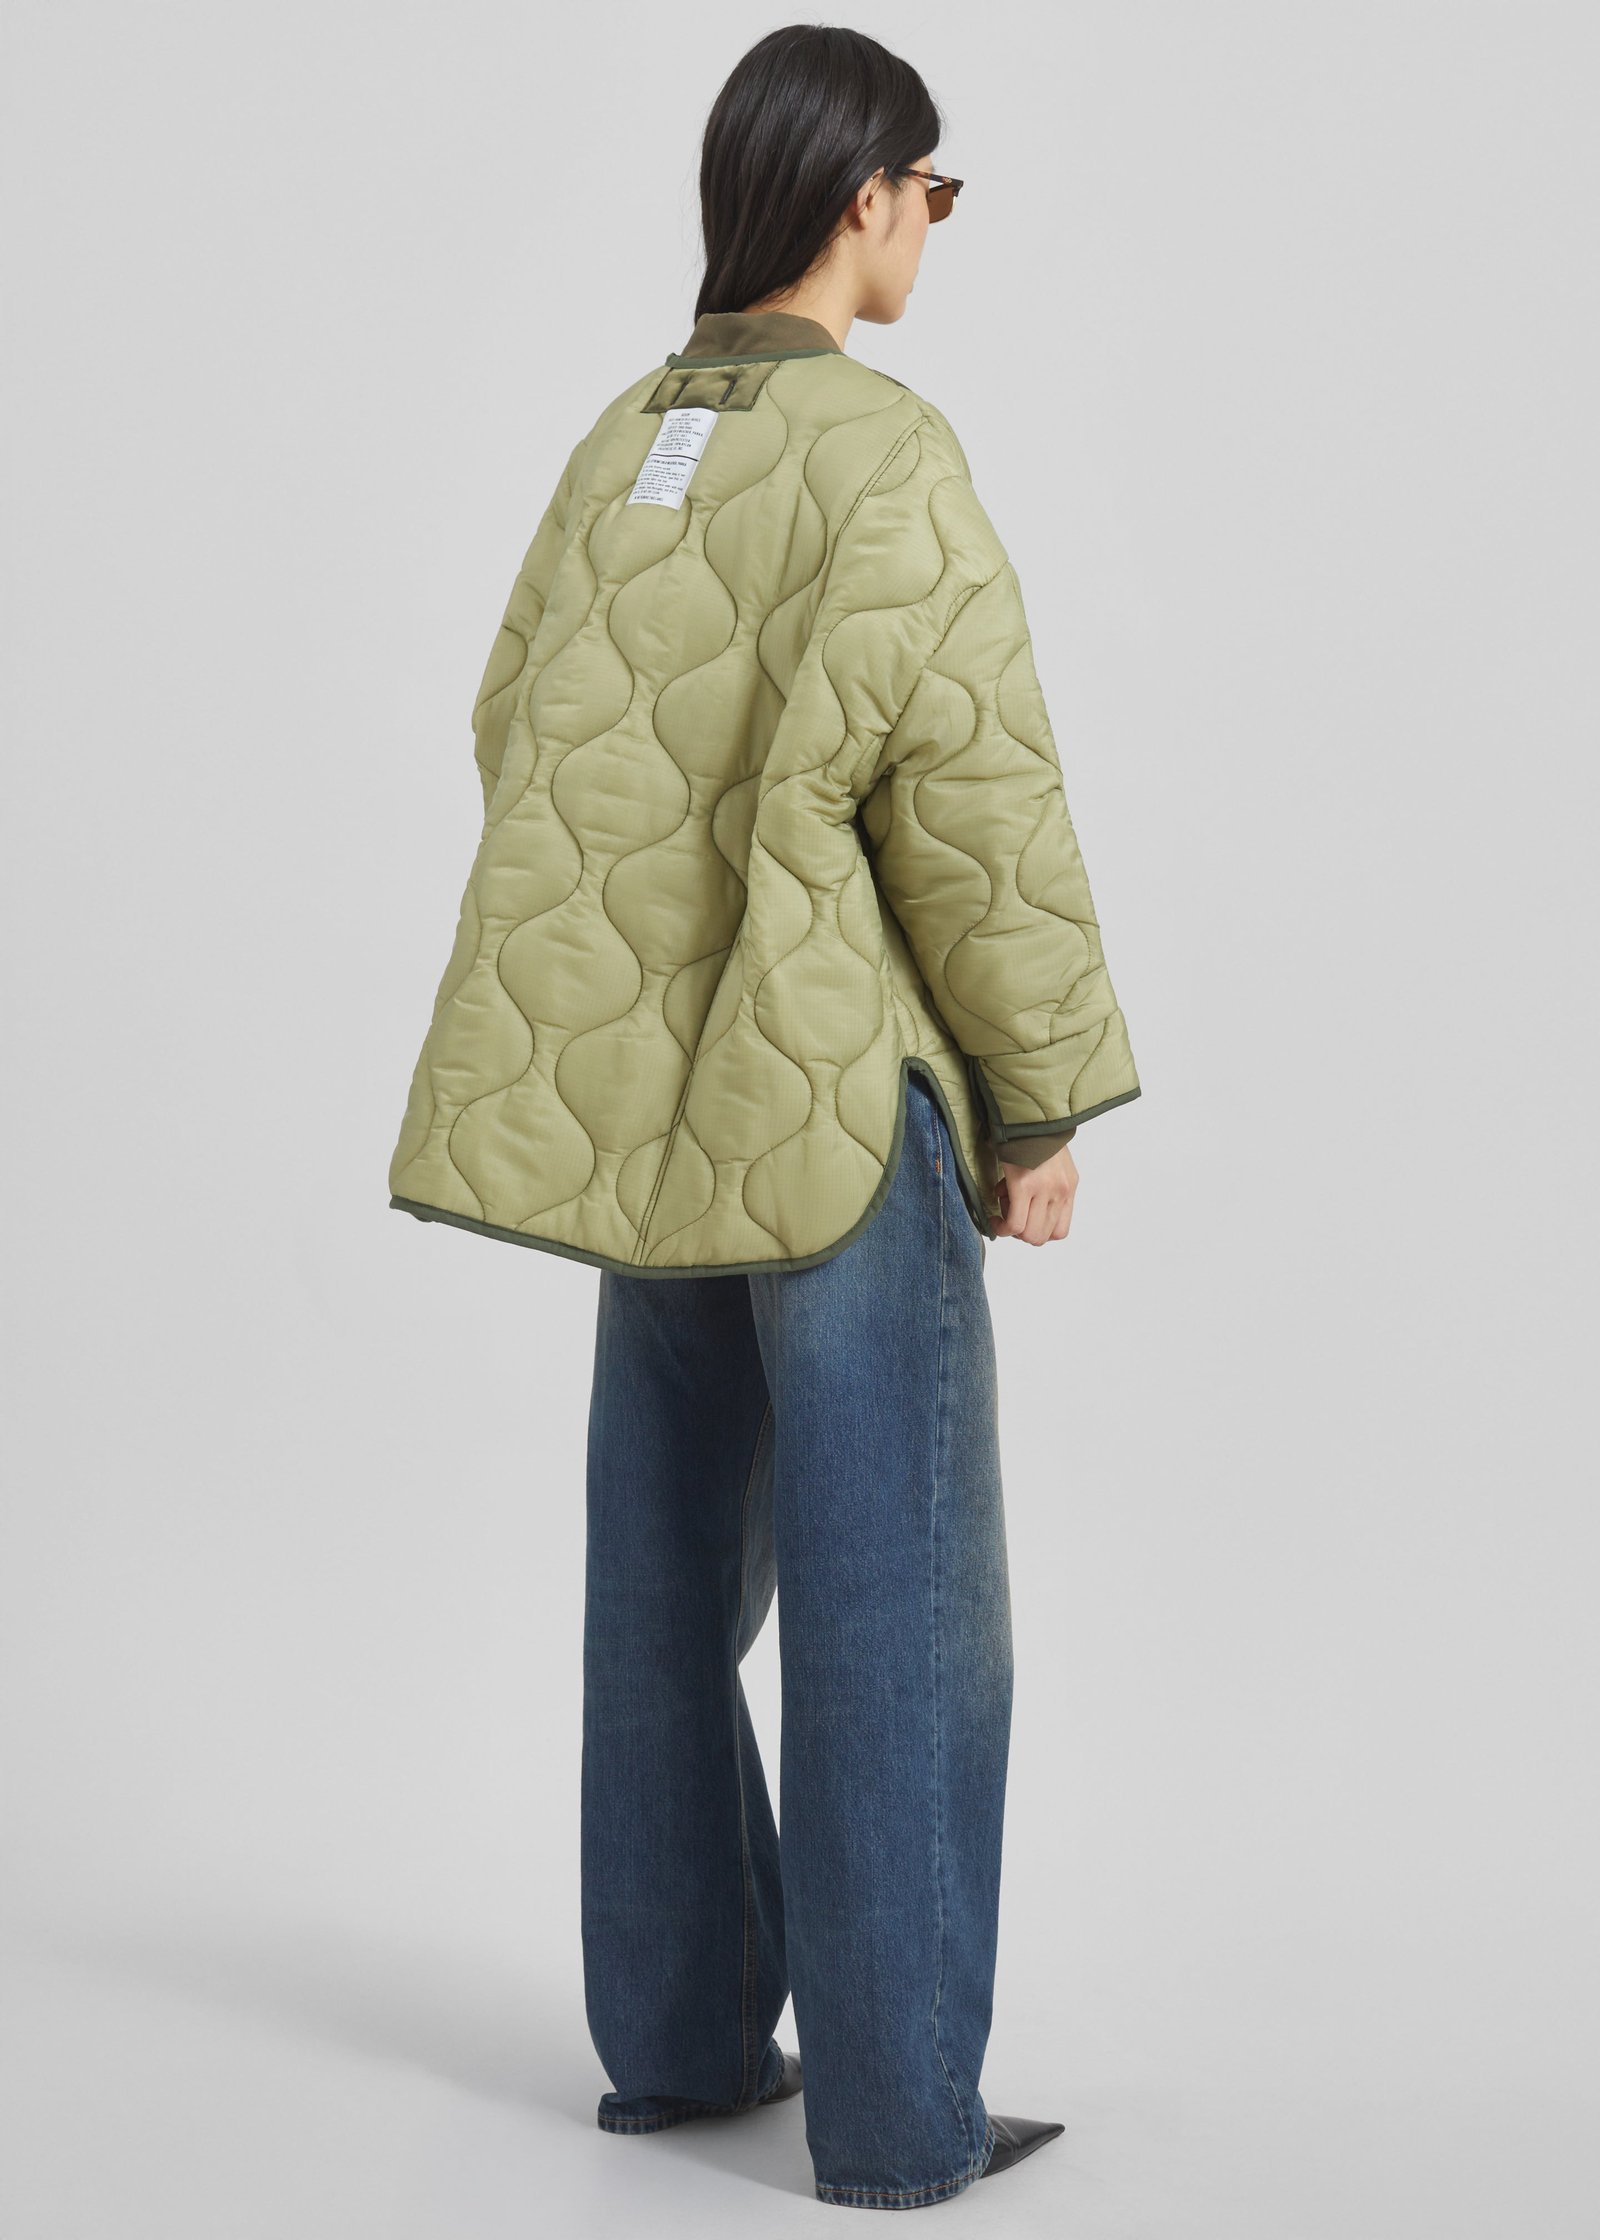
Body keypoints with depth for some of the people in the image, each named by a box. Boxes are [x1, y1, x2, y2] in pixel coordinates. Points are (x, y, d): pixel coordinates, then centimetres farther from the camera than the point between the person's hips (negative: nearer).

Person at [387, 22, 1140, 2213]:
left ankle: (676, 2035, 26)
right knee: (898, 1603, 0)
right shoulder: (880, 447, -14)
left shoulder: (621, 445, 8)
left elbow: (524, 740, 12)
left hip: (652, 1097, 8)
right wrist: (1045, 1098, -7)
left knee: (673, 1576, 16)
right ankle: (896, 2111, 5)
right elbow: (967, 790, -17)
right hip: (845, 1093, -8)